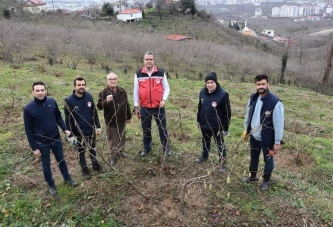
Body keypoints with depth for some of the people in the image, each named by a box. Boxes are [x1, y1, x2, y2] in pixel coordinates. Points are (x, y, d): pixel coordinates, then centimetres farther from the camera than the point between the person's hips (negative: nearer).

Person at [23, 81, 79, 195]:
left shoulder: (52, 102, -10)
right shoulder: (28, 109, -17)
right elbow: (28, 130, -11)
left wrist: (65, 129, -9)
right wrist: (34, 147, -10)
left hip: (56, 139, 3)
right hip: (42, 143, -3)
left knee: (61, 160, 20)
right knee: (46, 165, 15)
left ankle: (67, 179, 42)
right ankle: (51, 185, 37)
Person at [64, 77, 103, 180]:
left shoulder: (89, 96, -7)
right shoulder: (69, 100, -18)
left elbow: (94, 112, 3)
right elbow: (68, 119, -12)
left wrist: (98, 126, 5)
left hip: (91, 130, 3)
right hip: (79, 132, -3)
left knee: (92, 148, 22)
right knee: (81, 151, 16)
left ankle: (95, 163, 44)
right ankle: (84, 168, 36)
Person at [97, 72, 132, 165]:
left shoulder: (122, 91, 3)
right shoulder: (103, 93, -11)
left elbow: (126, 105, 10)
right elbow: (99, 106, -17)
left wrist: (129, 117, 14)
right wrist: (106, 101, -37)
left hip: (122, 120, 4)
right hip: (111, 121, -4)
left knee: (122, 137, 19)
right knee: (112, 139, 6)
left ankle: (120, 151, 40)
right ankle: (113, 156, 21)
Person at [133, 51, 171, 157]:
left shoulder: (161, 73, -3)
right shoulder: (138, 74, 0)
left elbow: (166, 88, 1)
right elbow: (136, 91, 3)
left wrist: (164, 99, -15)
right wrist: (136, 106, 2)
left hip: (159, 107, -1)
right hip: (144, 107, 1)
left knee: (162, 128, 8)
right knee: (146, 129, 14)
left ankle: (166, 148, 25)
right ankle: (146, 148, 32)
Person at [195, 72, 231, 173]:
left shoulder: (223, 94, -19)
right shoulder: (202, 92, -3)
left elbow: (227, 113, -15)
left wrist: (225, 128, -14)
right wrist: (198, 120, 14)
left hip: (217, 127, -5)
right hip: (204, 125, 5)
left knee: (220, 145, 10)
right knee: (205, 142, 25)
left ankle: (222, 163, 26)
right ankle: (204, 156, 48)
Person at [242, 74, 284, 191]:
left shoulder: (275, 102, -23)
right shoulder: (253, 98, -4)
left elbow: (279, 124, -20)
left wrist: (277, 142, -17)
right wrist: (246, 129, 14)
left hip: (267, 139, -6)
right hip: (253, 136, 6)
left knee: (268, 159, 15)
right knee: (253, 157, 23)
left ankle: (266, 181, 36)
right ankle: (253, 176, 45)